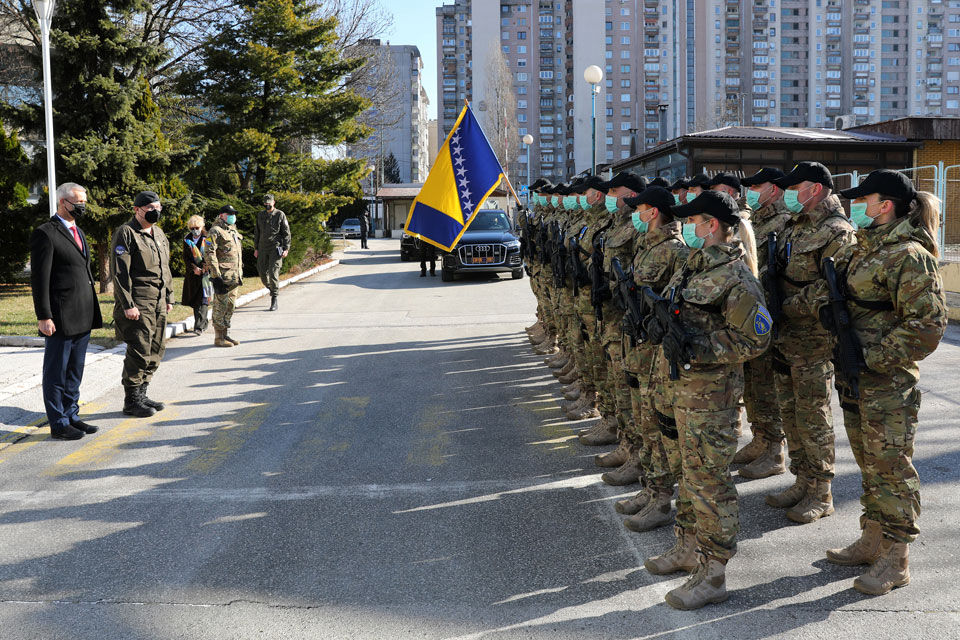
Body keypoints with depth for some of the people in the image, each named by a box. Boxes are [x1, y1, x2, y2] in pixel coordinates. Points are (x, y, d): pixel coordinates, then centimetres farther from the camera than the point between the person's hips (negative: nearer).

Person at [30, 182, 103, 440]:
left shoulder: (78, 232, 17)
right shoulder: (45, 233, -10)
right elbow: (39, 278, -14)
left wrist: (91, 312, 19)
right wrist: (44, 317, -18)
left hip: (82, 317, 8)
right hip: (60, 318, -8)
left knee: (74, 372, 16)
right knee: (56, 373, 2)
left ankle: (71, 416, 26)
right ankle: (58, 423, 10)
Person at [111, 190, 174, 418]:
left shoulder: (159, 234, 18)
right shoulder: (126, 234, -9)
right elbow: (120, 271, -14)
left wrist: (169, 297, 19)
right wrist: (127, 304, -18)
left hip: (158, 302, 8)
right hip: (138, 304, -8)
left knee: (156, 350, 10)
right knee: (139, 352, -7)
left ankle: (141, 393, 21)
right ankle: (132, 401, 3)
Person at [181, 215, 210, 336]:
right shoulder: (187, 239, 8)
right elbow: (185, 257, 6)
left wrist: (204, 269, -15)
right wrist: (194, 268, -9)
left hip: (205, 273, -5)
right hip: (192, 274, 5)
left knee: (203, 300, -12)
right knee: (194, 301, 8)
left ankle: (199, 326, -16)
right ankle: (203, 324, 21)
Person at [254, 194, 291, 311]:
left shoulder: (280, 215, -1)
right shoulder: (260, 215, 12)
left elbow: (286, 233, -1)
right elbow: (257, 232, 18)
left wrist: (286, 248, -9)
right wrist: (256, 248, 13)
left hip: (276, 248, -5)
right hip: (263, 249, 5)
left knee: (273, 273, -12)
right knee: (263, 273, 5)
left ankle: (274, 302, -7)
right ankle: (272, 290, 31)